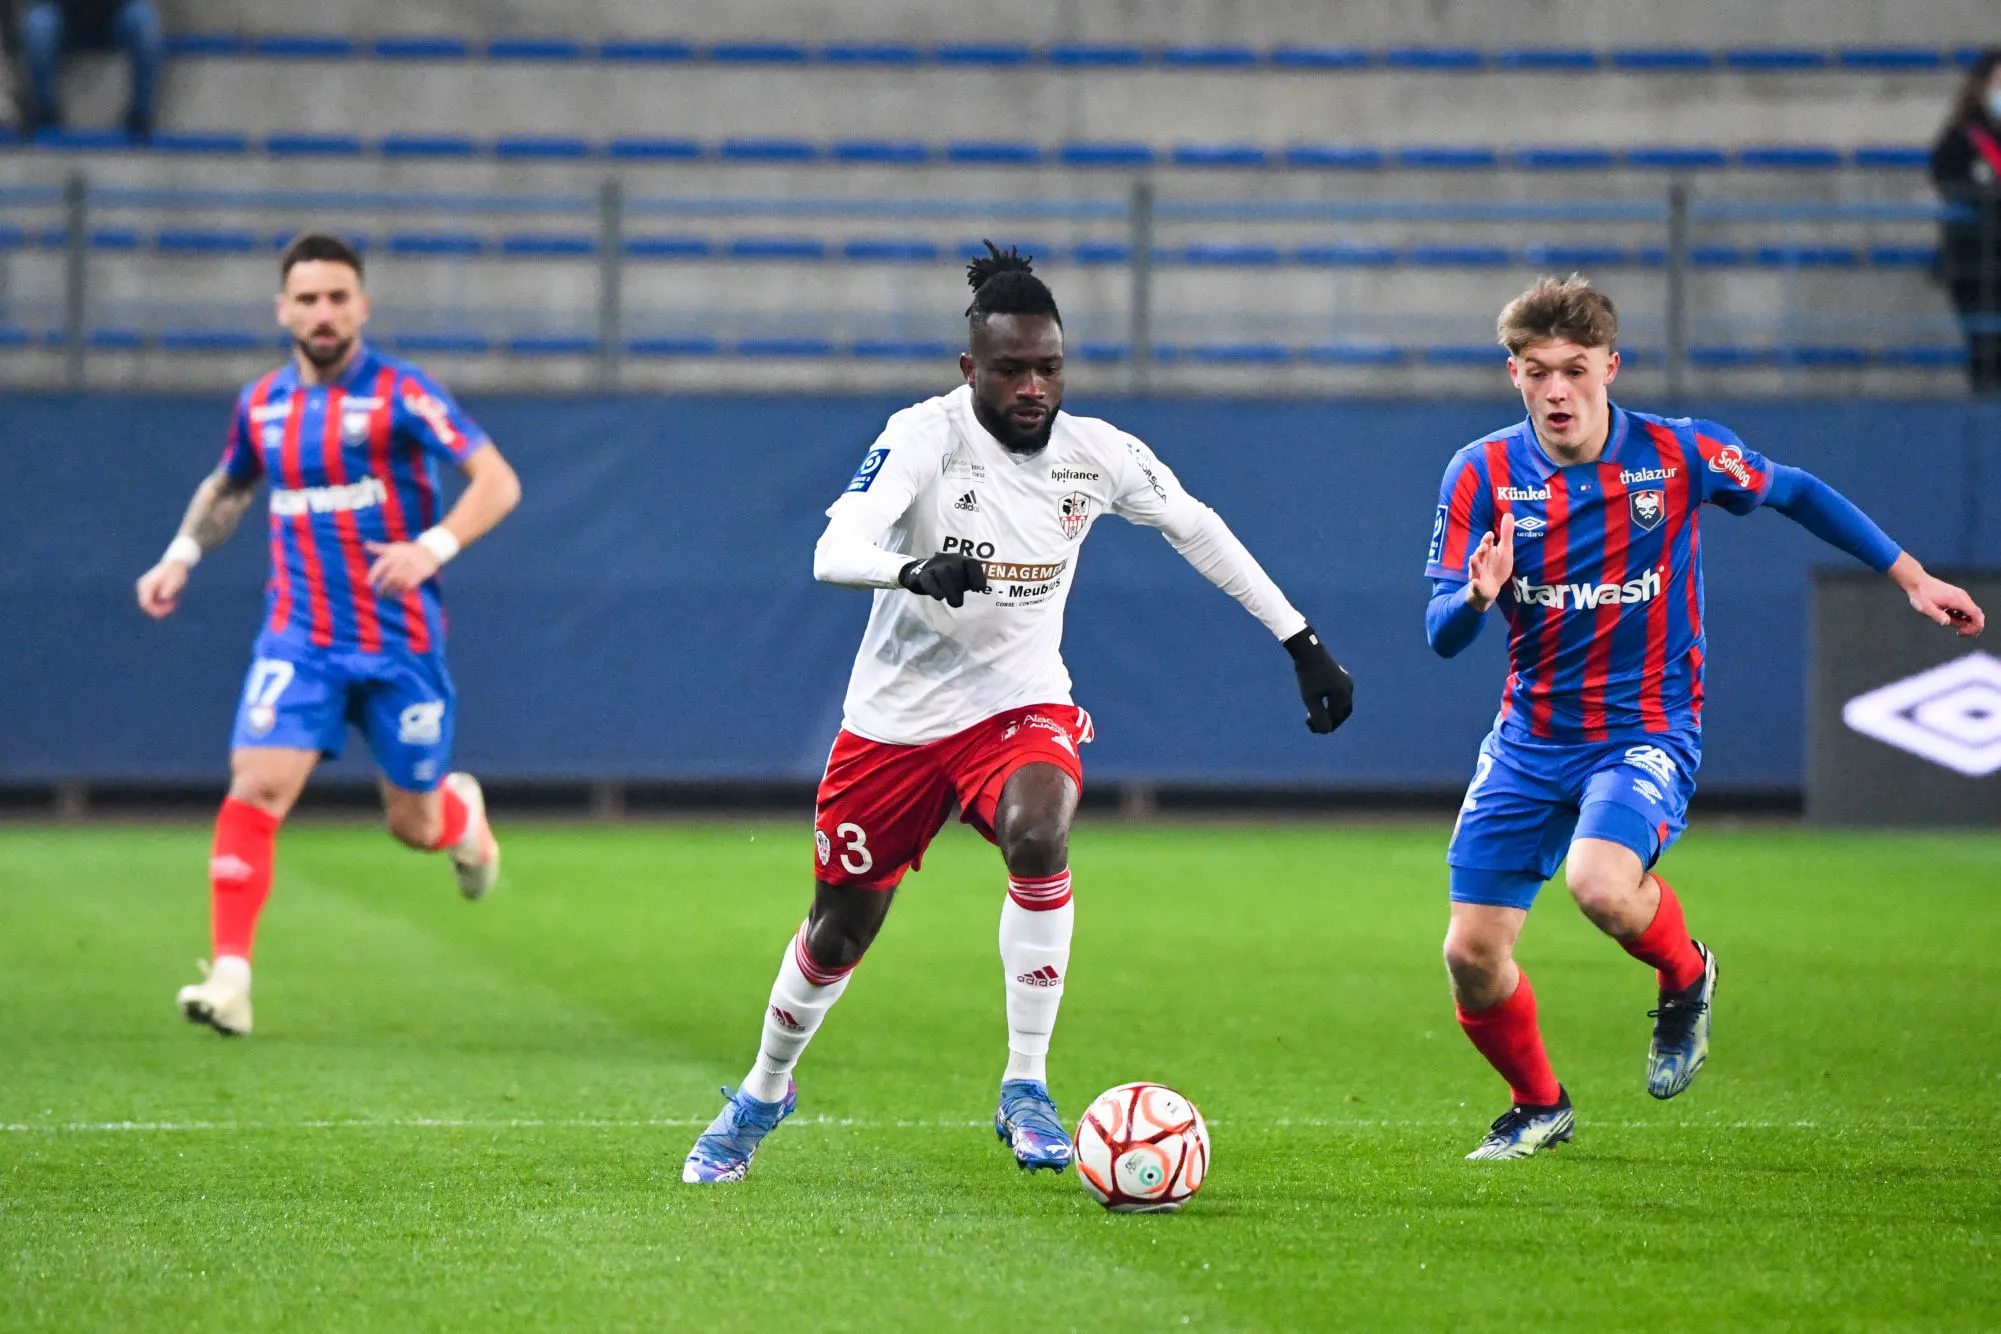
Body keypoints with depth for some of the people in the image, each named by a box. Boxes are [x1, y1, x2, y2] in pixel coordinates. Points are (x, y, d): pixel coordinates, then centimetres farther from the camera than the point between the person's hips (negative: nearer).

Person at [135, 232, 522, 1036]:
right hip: (298, 636, 2)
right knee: (257, 785, -18)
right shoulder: (262, 404, 6)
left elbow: (497, 481, -15)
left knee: (415, 825, 8)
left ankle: (461, 812, 46)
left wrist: (433, 546, -30)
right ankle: (230, 979, -20)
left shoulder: (398, 394, -8)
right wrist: (182, 555, 11)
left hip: (399, 639, -2)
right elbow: (227, 488, 27)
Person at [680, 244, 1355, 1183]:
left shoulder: (1095, 452, -7)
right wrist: (913, 568, -52)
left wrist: (1302, 644, 8)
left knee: (1039, 836, -32)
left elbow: (1198, 530, 9)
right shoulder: (924, 436, -18)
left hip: (1021, 705, 1)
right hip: (897, 714, -1)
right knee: (840, 930, 9)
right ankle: (762, 1095, 39)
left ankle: (1025, 1088, -22)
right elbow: (833, 552, -31)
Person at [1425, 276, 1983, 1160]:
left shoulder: (1676, 456, -10)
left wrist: (1910, 578, 10)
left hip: (1645, 732, -3)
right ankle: (1539, 1108, 29)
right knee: (1472, 956, -1)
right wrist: (1479, 596, -32)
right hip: (1529, 741, 3)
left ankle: (1686, 976, 3)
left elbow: (1794, 493, 8)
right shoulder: (1483, 475, -8)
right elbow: (1441, 637, -9)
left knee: (1600, 883, -33)